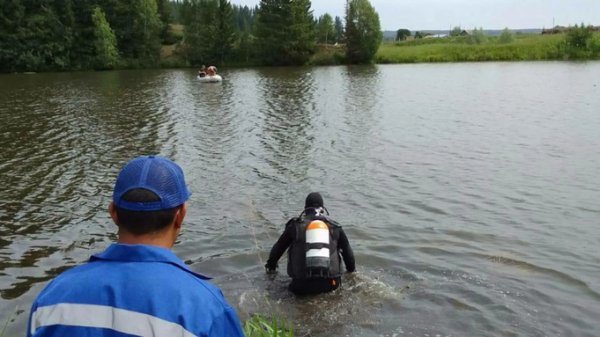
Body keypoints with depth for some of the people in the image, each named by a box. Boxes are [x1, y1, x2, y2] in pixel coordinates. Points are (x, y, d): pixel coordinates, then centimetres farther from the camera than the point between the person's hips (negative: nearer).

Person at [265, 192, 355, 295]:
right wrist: (351, 270, 42)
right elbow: (348, 251, 23)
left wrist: (271, 266, 40)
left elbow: (278, 248, 22)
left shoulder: (295, 226, 11)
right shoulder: (335, 227, 13)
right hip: (330, 284, 2)